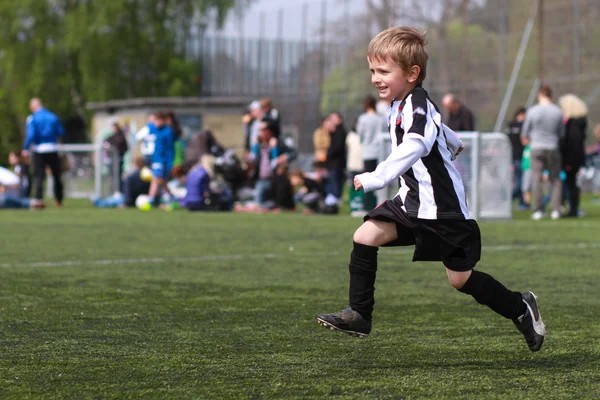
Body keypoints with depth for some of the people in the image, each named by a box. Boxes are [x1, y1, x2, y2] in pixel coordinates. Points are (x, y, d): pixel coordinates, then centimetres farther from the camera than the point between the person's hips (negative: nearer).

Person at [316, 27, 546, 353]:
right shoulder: (400, 105, 8)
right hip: (412, 200, 9)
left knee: (460, 278, 1)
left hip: (442, 207, -9)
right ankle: (359, 315, -4)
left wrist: (375, 179, -52)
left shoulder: (417, 105, -21)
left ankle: (520, 308, 24)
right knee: (365, 236, -10)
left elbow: (413, 147, -42)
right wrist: (452, 145, 49)